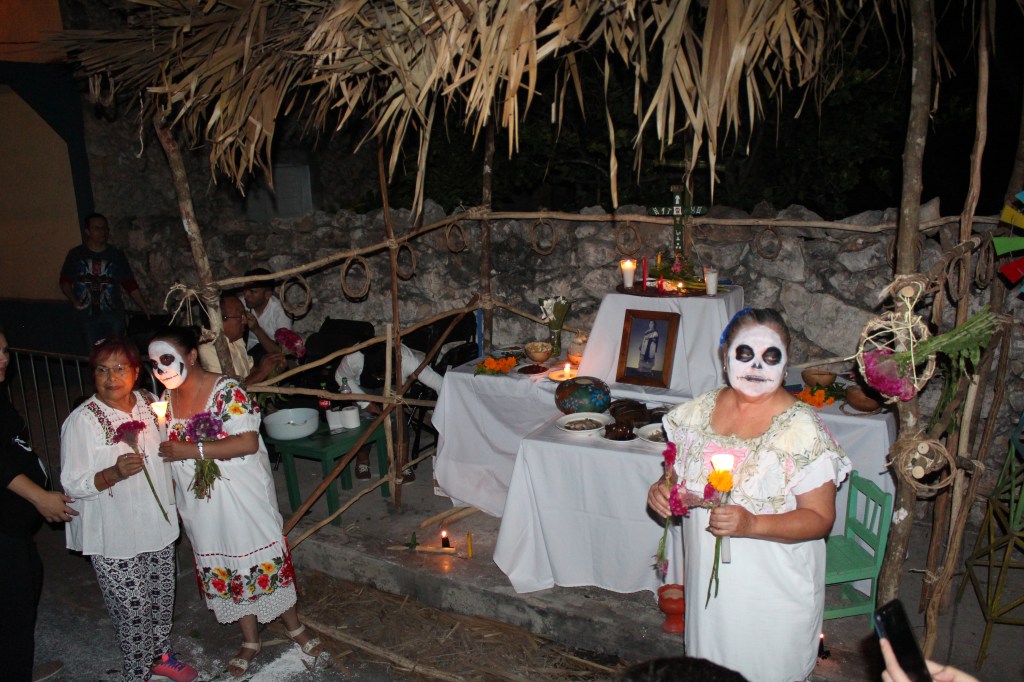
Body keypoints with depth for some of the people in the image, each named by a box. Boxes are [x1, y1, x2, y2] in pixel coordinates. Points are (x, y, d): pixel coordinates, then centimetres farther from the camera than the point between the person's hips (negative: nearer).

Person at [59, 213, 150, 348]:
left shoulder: (117, 255, 3)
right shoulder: (75, 254, 4)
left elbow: (131, 285, 4)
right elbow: (65, 281, 11)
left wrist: (145, 310, -2)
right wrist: (74, 301, -6)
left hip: (113, 316, 0)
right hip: (87, 316, 1)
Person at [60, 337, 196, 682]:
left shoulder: (149, 404, -1)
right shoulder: (82, 420, -16)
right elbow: (72, 483, -15)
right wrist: (114, 473, -31)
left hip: (157, 524, 5)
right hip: (113, 536, -5)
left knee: (162, 596, 19)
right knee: (133, 608, 3)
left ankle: (160, 654, 42)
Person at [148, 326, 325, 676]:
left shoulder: (226, 390, -18)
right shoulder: (168, 399, 3)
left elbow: (248, 442, -26)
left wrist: (192, 450, -26)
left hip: (242, 496, -6)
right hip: (201, 504, 6)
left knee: (263, 557, 5)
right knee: (222, 567, 15)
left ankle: (294, 626, 27)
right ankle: (251, 640, 33)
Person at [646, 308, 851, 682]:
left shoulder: (802, 429, -17)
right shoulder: (699, 411, -3)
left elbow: (820, 518, -15)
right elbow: (678, 472, 10)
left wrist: (751, 524, -30)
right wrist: (663, 488, -13)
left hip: (774, 593, -4)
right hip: (707, 579, 4)